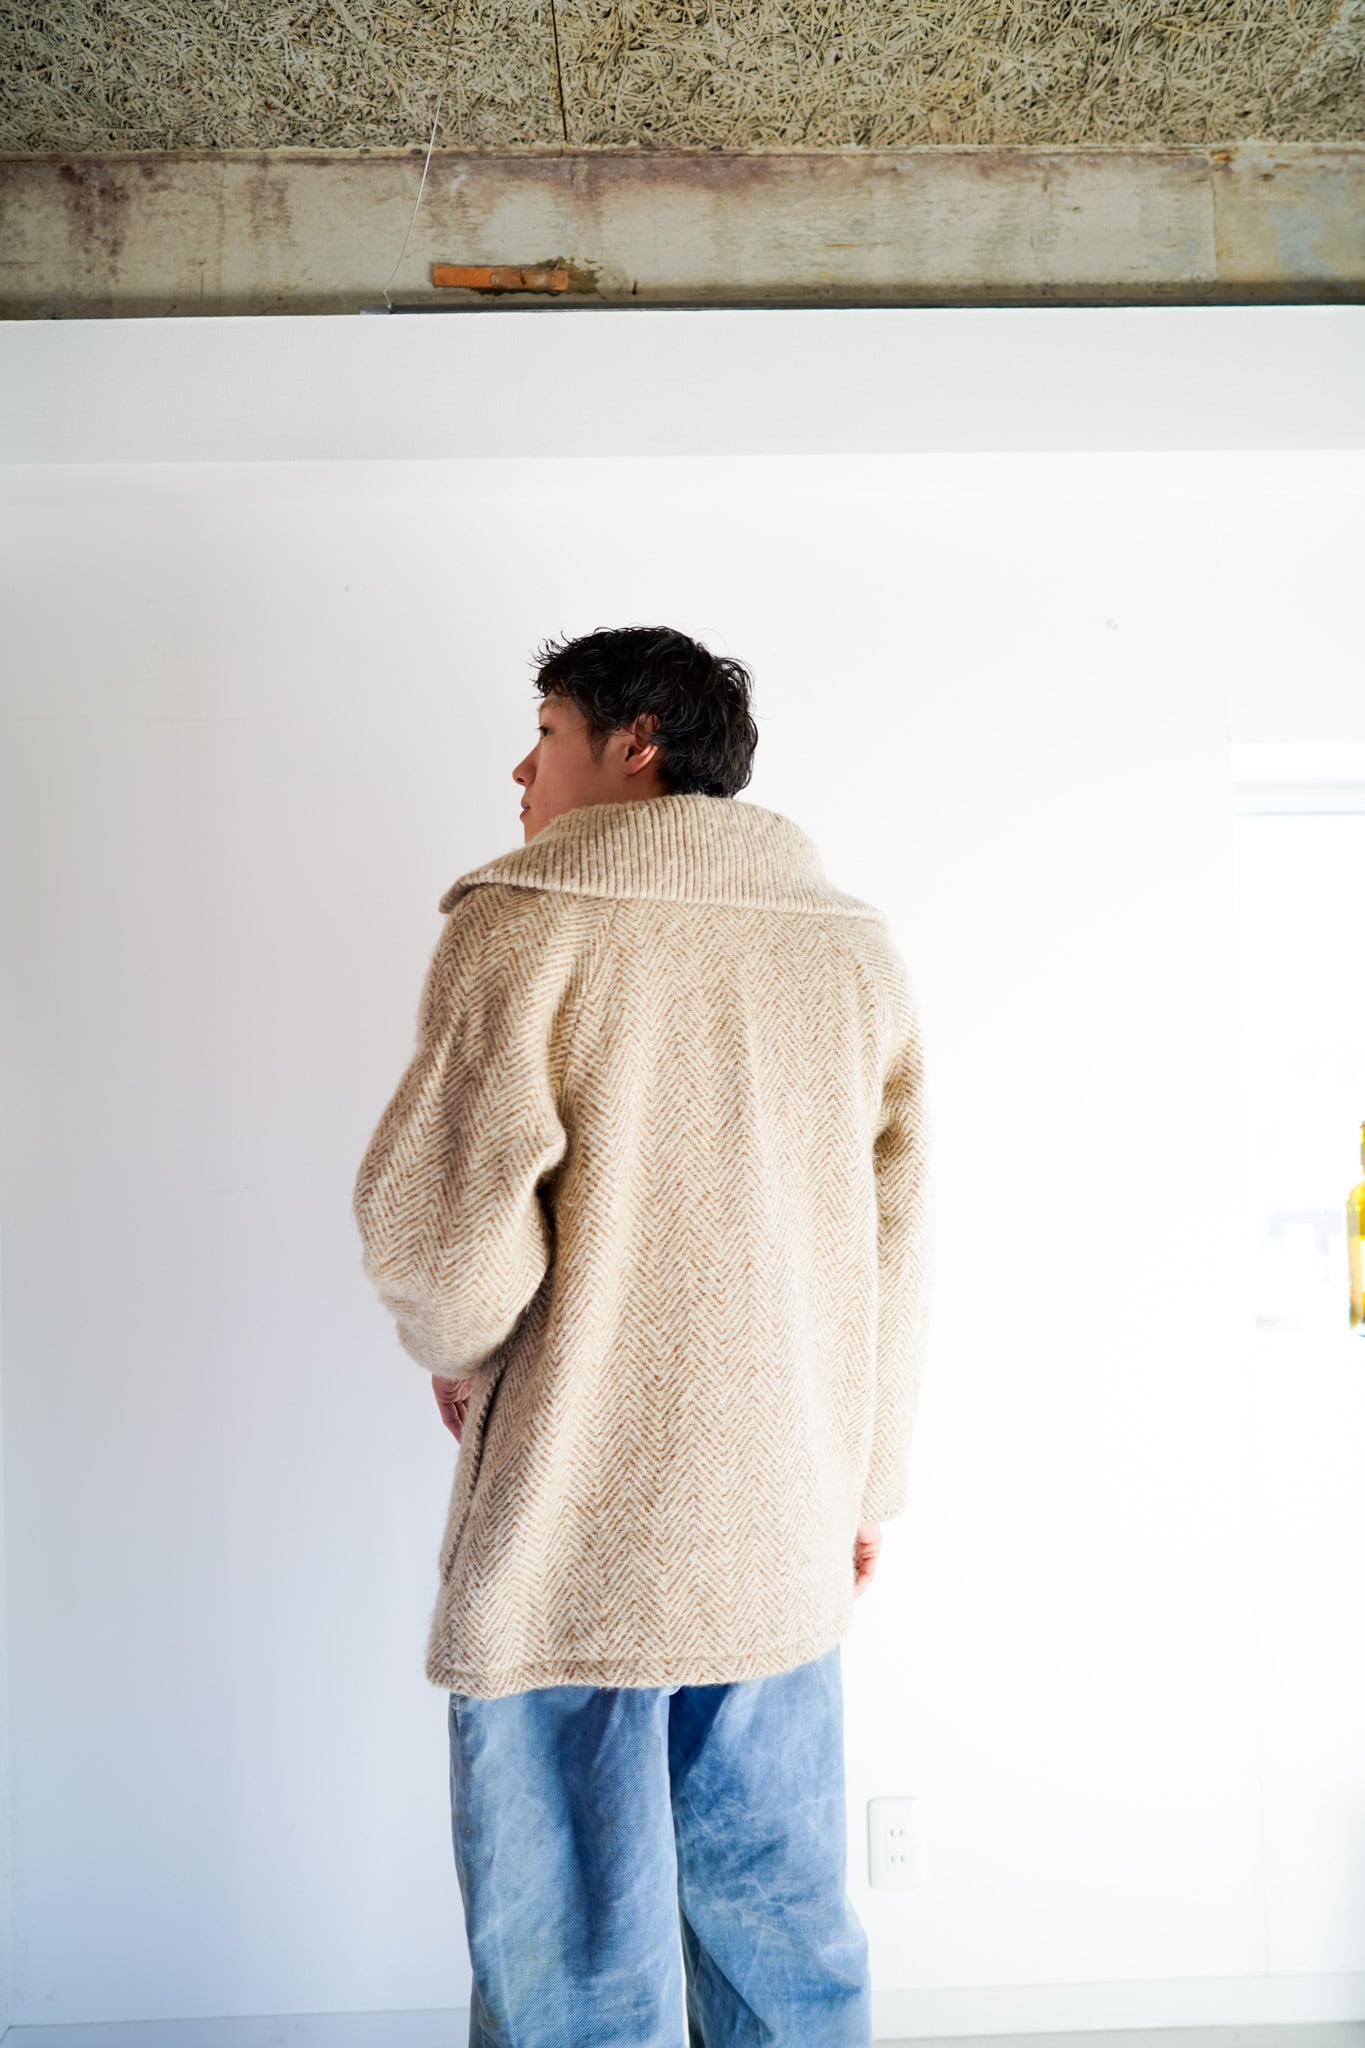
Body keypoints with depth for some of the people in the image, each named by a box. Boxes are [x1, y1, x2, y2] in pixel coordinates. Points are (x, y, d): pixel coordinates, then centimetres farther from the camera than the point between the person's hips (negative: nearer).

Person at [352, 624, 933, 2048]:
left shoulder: (526, 922, -10)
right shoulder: (855, 945, 7)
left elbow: (439, 1228, -19)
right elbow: (897, 1250, 8)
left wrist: (458, 1354, 2)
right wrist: (866, 1482, 17)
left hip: (570, 1550, -5)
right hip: (784, 1545, 6)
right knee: (784, 1933, 21)